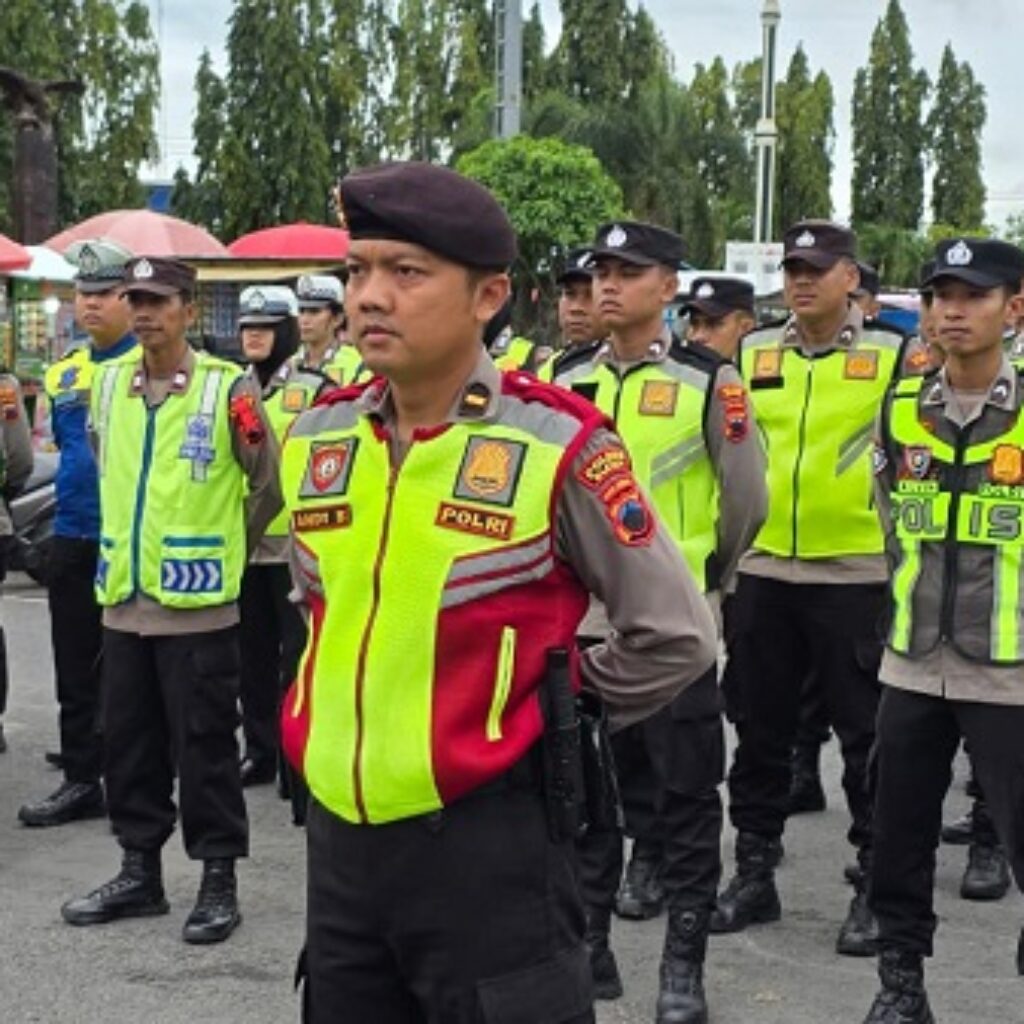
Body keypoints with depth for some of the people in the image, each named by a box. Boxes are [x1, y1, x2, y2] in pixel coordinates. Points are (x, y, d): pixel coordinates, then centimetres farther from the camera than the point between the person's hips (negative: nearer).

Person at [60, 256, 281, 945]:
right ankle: (140, 873, 24)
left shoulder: (229, 387, -8)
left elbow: (270, 484, 0)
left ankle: (219, 881, 12)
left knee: (204, 745, 1)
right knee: (129, 743, 12)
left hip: (197, 602, -5)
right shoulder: (108, 384, 7)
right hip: (124, 598, 5)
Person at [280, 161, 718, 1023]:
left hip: (489, 839, -5)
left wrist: (548, 707, 2)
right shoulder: (314, 438, 4)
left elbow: (675, 636, -7)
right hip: (337, 832, 6)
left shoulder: (557, 444, -13)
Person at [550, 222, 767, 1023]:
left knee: (686, 794, 3)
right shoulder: (566, 380, 6)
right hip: (579, 618, 4)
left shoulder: (709, 380, -6)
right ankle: (587, 944, 24)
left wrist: (706, 577, 8)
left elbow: (746, 499, -1)